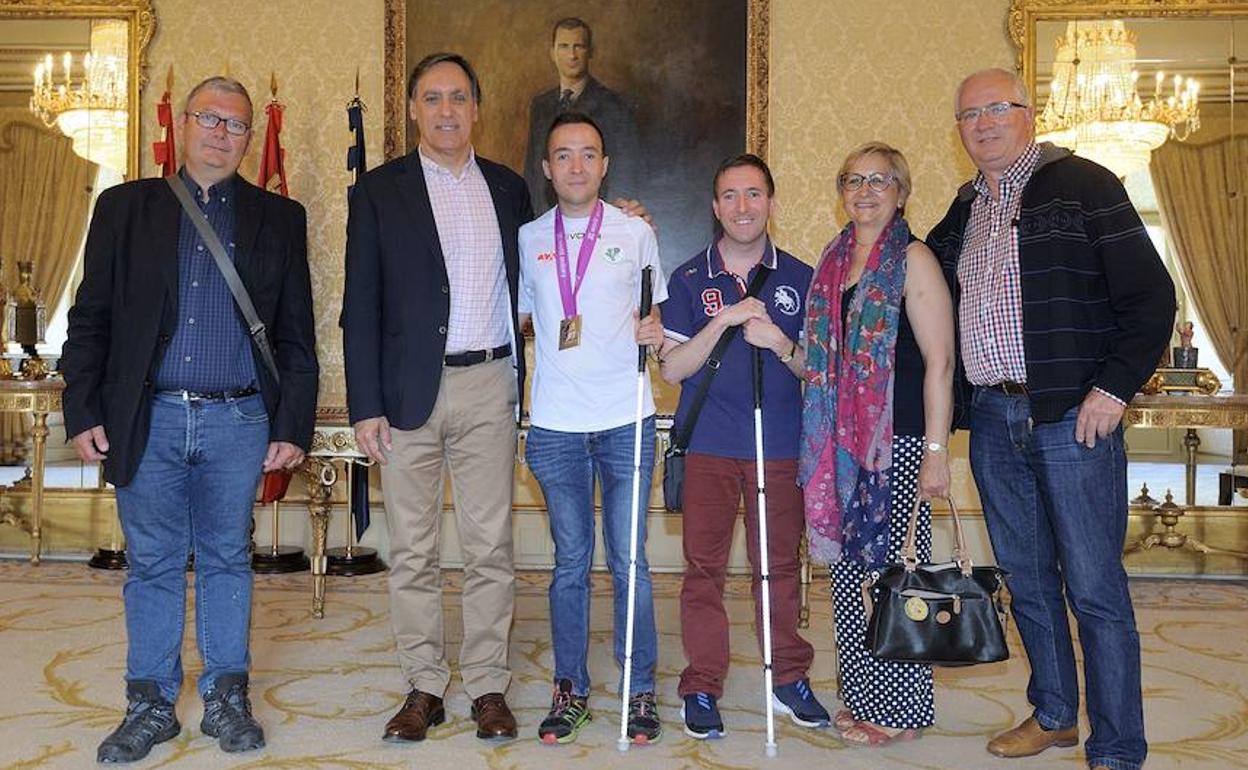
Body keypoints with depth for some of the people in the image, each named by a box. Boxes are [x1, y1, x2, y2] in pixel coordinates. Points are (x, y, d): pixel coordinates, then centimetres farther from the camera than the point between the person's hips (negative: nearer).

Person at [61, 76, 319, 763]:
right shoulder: (124, 207, 7)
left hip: (238, 422, 0)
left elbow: (296, 335, 6)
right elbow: (89, 319, 6)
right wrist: (83, 413, -2)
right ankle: (151, 704, 21)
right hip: (148, 421, 0)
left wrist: (293, 425, 0)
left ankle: (226, 698, 22)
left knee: (227, 560, 9)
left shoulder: (278, 218, 8)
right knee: (153, 565, 8)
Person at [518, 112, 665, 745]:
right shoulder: (528, 239, 8)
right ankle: (570, 690, 21)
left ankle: (640, 690, 16)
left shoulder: (636, 233, 5)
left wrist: (655, 333, -9)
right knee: (570, 563, 9)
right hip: (555, 425, 1)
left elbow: (654, 315, 13)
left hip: (626, 419, -1)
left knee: (629, 561, 3)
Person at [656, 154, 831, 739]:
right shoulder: (689, 280, 5)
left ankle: (789, 677, 22)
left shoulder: (799, 278, 7)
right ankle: (702, 686, 12)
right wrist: (723, 321, -14)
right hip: (708, 447, 0)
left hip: (779, 447, 1)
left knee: (780, 564, 7)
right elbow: (672, 368, -1)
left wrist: (779, 343, -13)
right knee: (704, 566, 2)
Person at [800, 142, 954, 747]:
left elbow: (939, 361, -11)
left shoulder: (912, 259, -6)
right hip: (844, 442, 7)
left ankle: (901, 709, 13)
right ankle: (862, 697, 23)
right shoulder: (834, 261, 14)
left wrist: (936, 451, -15)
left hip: (899, 441, -7)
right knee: (849, 567, 10)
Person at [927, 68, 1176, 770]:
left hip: (1074, 416, -6)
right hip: (994, 419, 6)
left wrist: (1115, 387, -13)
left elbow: (1151, 295, -7)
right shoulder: (964, 210, 15)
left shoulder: (1082, 184, -3)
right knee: (1027, 579, 13)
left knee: (1094, 587, -3)